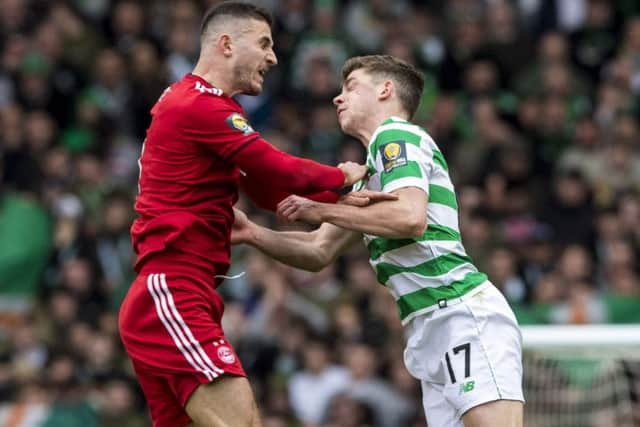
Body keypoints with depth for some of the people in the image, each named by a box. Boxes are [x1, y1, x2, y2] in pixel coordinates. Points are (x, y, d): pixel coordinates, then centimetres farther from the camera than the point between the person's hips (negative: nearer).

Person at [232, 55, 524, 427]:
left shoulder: (397, 135, -2)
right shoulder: (370, 175, 27)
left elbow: (411, 217, -19)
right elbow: (319, 252, 27)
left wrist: (322, 210, -11)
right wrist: (253, 233, 12)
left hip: (465, 313, -9)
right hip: (430, 333, 9)